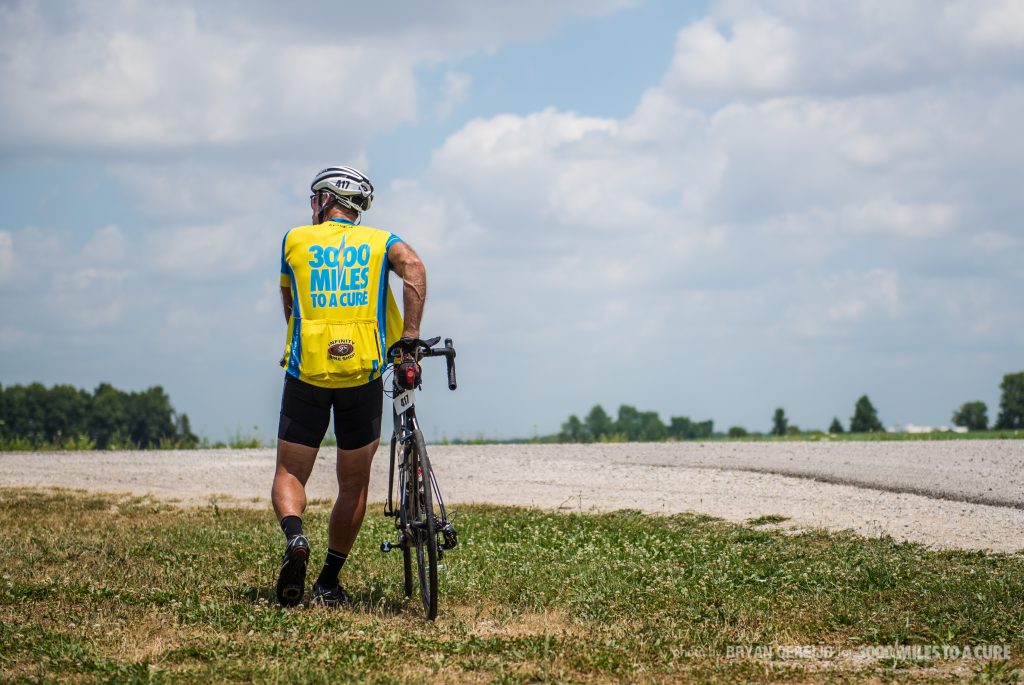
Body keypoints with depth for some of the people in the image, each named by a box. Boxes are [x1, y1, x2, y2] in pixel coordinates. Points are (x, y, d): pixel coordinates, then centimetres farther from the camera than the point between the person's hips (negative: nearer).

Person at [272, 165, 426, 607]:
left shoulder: (295, 240, 11)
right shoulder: (379, 240, 11)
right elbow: (413, 267, -9)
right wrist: (410, 336, -10)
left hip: (307, 371, -1)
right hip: (363, 371, 1)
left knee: (290, 473, 7)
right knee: (354, 483, 13)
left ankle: (293, 536, -23)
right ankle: (329, 584, 13)